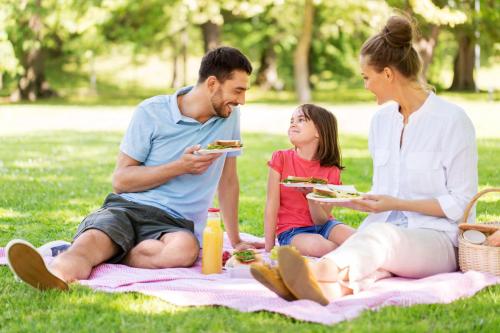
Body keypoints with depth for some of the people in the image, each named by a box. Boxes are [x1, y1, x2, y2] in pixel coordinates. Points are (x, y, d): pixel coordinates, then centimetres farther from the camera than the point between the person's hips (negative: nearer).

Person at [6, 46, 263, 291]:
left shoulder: (229, 116, 10)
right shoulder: (151, 112, 1)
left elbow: (228, 180, 22)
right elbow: (120, 180, 1)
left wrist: (235, 241, 27)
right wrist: (181, 166, -8)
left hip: (175, 224, 2)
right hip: (126, 208, -1)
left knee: (185, 249, -38)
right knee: (90, 239, -37)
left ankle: (103, 254, -32)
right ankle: (57, 276, -69)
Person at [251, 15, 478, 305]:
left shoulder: (452, 120, -5)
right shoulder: (381, 121, 16)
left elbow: (461, 203, -7)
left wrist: (397, 204, -13)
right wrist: (356, 200, 4)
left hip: (438, 238, -6)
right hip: (386, 229, 6)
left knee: (380, 235, -39)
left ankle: (318, 274, -69)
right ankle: (333, 287, -67)